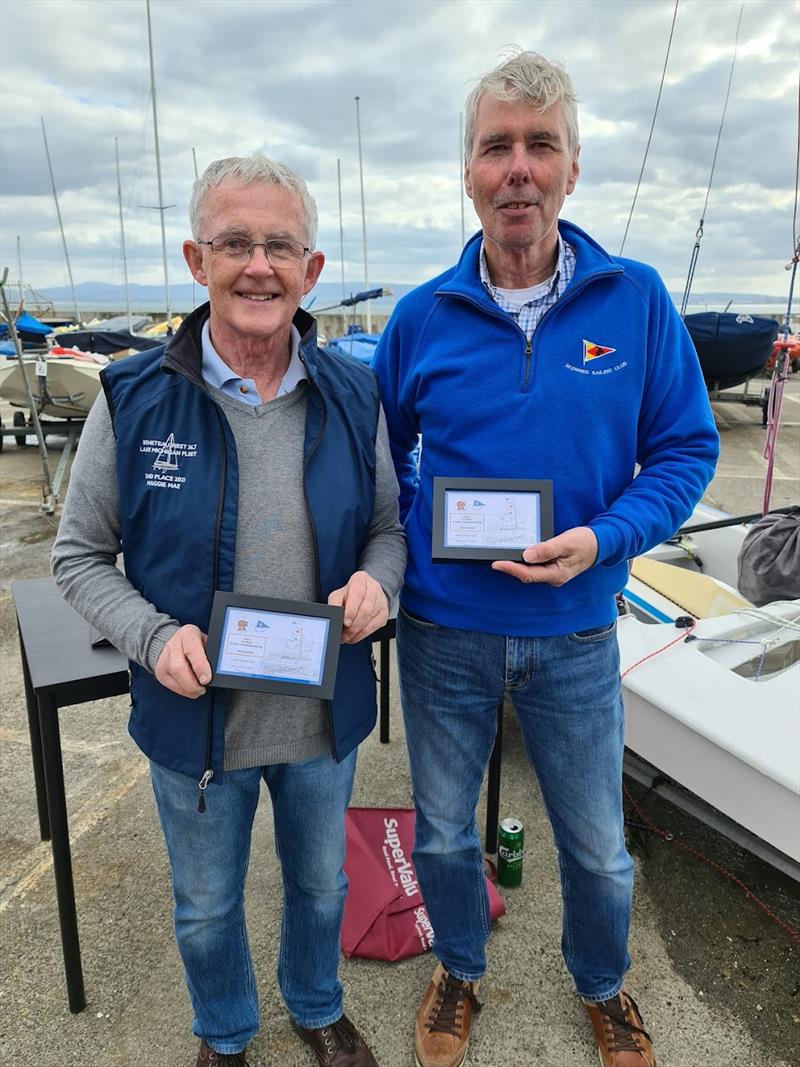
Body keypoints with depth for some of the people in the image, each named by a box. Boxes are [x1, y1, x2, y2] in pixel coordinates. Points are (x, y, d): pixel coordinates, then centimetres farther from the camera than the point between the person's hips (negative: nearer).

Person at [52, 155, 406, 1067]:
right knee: (207, 907, 23)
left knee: (319, 884, 26)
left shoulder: (352, 395, -7)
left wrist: (376, 581, -19)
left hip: (324, 716, 2)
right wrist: (155, 637, -22)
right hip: (194, 717, -1)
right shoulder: (133, 399, -13)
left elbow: (390, 524, 4)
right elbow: (79, 555, -5)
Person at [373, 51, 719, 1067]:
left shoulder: (637, 299, -7)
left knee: (597, 847, 18)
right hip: (442, 630, 1)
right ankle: (459, 971, 51)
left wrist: (603, 539, -19)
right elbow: (384, 450, 8)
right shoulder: (421, 317, -4)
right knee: (443, 832, 19)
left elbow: (685, 448, -4)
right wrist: (408, 547, -6)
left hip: (576, 632, 0)